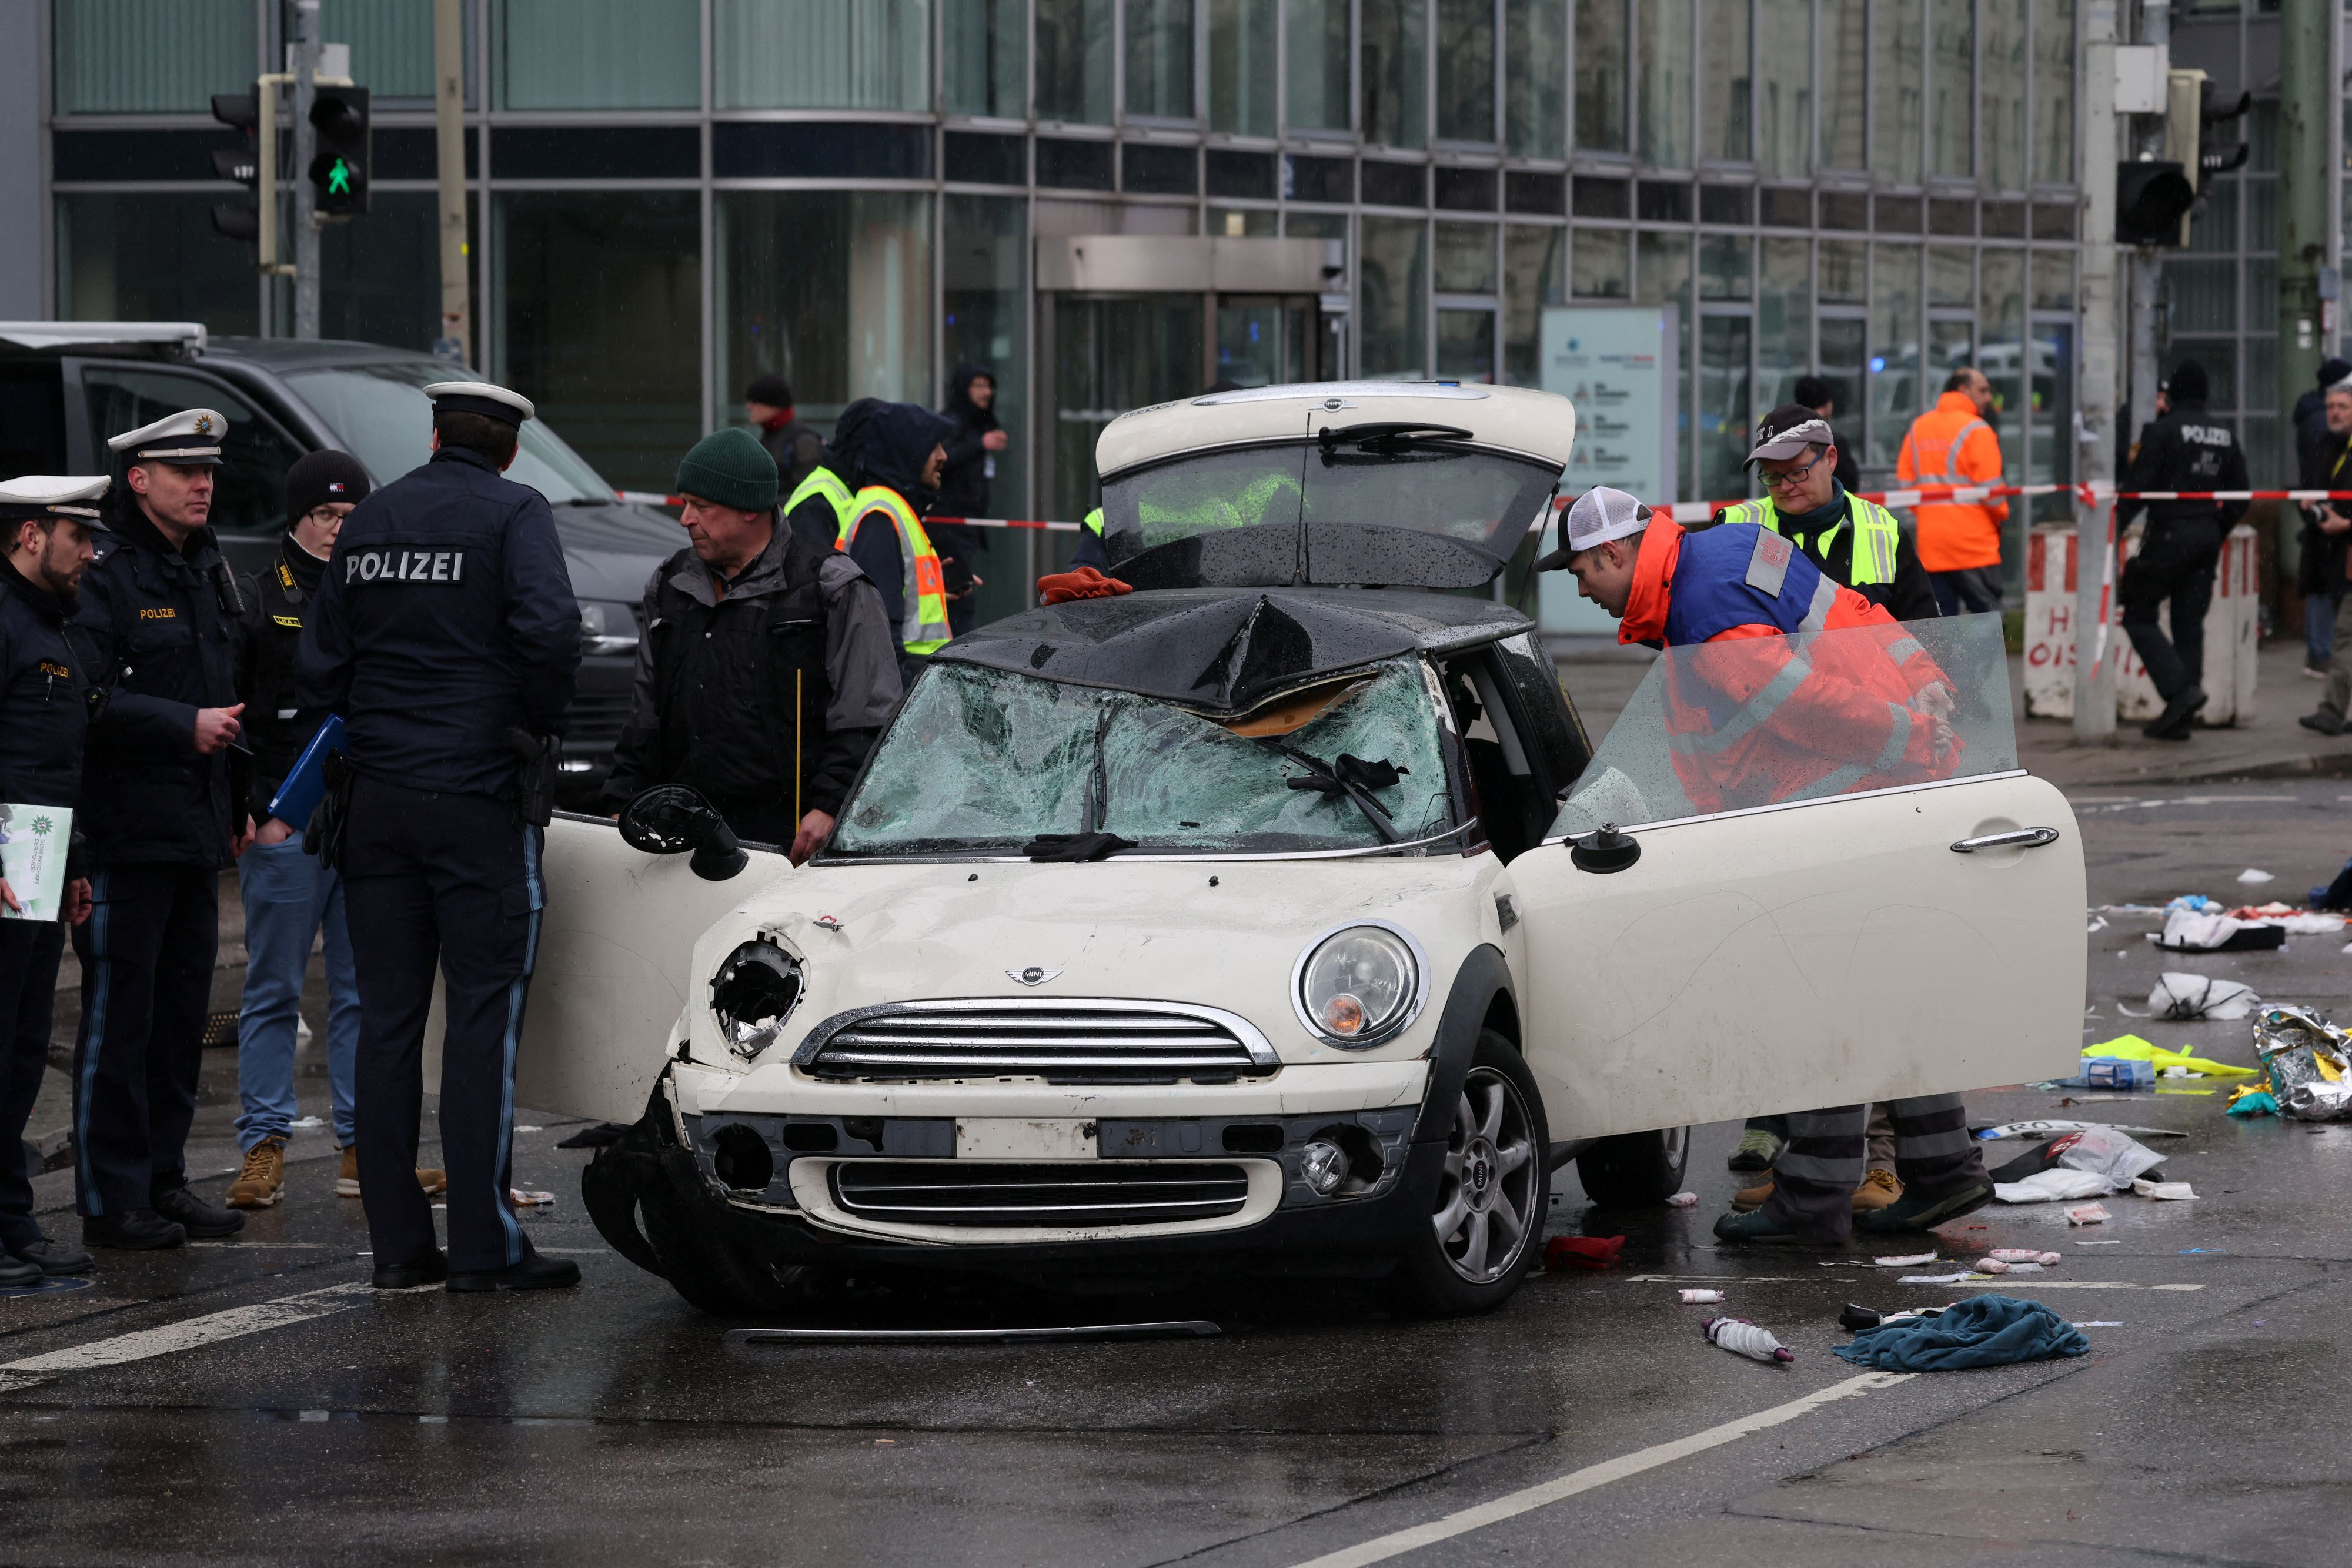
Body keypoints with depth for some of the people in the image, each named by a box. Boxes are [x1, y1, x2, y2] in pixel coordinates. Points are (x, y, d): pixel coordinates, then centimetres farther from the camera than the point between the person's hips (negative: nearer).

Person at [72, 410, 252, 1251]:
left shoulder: (208, 571, 17)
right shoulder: (103, 574, -10)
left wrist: (236, 803, 22)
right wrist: (184, 726, -19)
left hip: (197, 830, 8)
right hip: (126, 827, -8)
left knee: (183, 1012, 11)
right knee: (119, 1016, -6)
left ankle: (163, 1177, 19)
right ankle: (111, 1199, -3)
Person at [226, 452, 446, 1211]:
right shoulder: (262, 597, 2)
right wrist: (257, 809, -11)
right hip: (283, 826, -4)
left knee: (366, 993, 5)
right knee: (274, 994, -1)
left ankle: (364, 1150, 8)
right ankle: (264, 1150, 2)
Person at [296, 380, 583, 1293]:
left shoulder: (368, 523, 11)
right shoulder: (513, 514, -6)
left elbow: (319, 669, 13)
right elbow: (548, 629, -21)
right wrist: (536, 727, -6)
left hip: (379, 801, 5)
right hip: (479, 797, -5)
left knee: (386, 1022, 7)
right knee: (484, 1018, -3)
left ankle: (397, 1244, 7)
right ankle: (483, 1245, -6)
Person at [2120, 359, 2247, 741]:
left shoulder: (2162, 431, -11)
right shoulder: (2224, 435, 10)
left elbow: (2141, 485, -15)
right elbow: (2239, 496, 13)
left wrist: (2117, 523, -6)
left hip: (2169, 536, -7)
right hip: (2207, 538, 7)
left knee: (2139, 614, 2)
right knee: (2190, 624, 9)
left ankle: (2181, 689, -14)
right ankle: (2179, 719, 10)